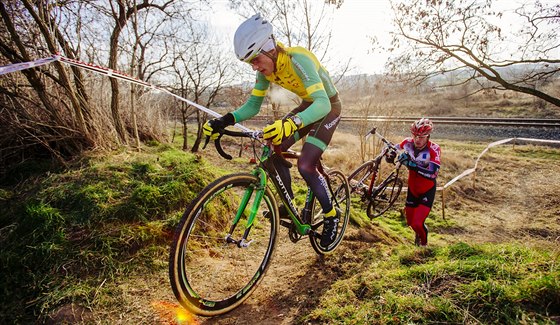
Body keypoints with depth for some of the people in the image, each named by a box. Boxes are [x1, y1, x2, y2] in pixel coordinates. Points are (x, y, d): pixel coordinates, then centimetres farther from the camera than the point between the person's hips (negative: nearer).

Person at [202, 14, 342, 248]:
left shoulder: (298, 60, -34)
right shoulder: (265, 69, -11)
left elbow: (323, 103, -45)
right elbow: (253, 105, -6)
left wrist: (290, 123, -63)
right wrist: (224, 121, -24)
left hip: (328, 106, -7)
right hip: (308, 105, 7)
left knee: (305, 165, -19)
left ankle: (331, 215, 4)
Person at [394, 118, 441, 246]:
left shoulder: (434, 149, -24)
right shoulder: (408, 143, -14)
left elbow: (433, 174, -34)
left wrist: (412, 165, -43)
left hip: (427, 191, -4)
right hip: (412, 189, 4)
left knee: (417, 223, -14)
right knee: (410, 222, 15)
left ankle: (424, 243, 20)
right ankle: (419, 233, 52)